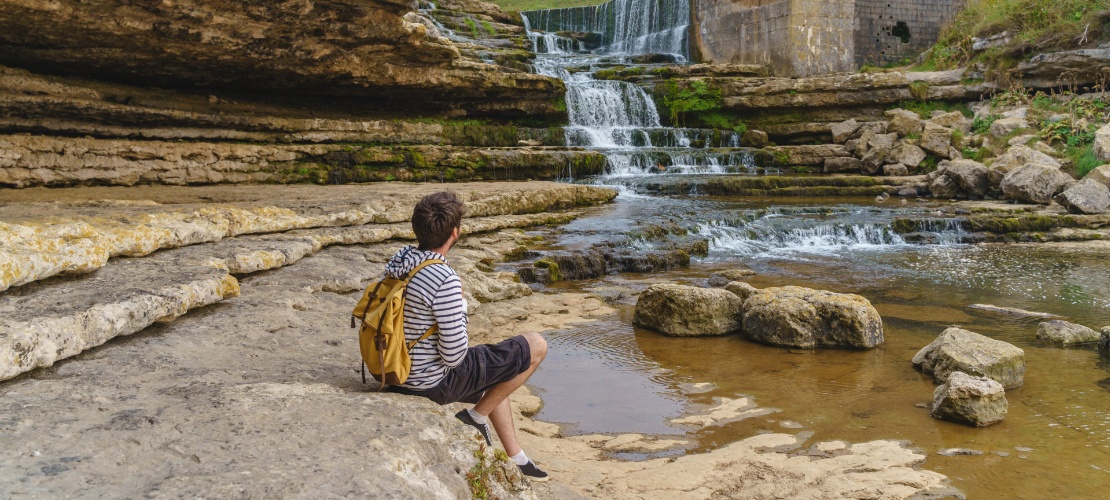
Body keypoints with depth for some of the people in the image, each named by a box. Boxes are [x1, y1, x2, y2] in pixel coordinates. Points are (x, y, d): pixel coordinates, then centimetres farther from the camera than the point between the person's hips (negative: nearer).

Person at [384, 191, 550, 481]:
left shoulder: (398, 260, -2)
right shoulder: (445, 280, -29)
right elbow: (454, 353, -25)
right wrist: (460, 309, -6)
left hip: (401, 375, 9)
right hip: (435, 383, -9)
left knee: (497, 371, 33)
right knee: (536, 347, -1)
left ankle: (517, 460, 37)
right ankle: (476, 417, 9)